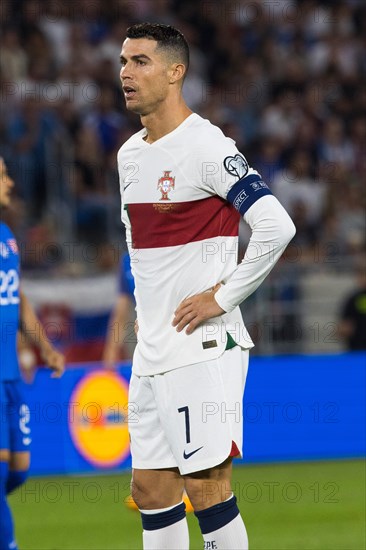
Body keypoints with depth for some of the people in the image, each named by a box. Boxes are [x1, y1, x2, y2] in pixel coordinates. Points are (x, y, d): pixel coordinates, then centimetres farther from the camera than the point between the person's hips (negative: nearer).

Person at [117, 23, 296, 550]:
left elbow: (276, 226, -21)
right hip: (151, 352, 8)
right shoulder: (129, 155, 13)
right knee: (150, 488, 8)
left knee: (208, 488, -8)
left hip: (203, 348, -8)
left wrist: (222, 297, -16)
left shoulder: (207, 147, -13)